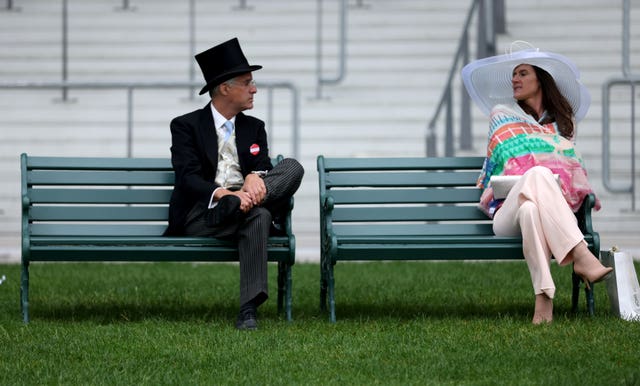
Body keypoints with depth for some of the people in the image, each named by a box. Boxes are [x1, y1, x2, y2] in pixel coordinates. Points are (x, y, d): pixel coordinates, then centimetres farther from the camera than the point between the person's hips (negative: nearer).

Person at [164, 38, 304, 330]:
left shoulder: (254, 128, 23)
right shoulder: (186, 126, 6)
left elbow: (262, 164, 7)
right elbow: (188, 179, -8)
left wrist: (255, 176, -22)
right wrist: (224, 194, -30)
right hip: (200, 215, -5)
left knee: (293, 167, -26)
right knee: (258, 216, -38)